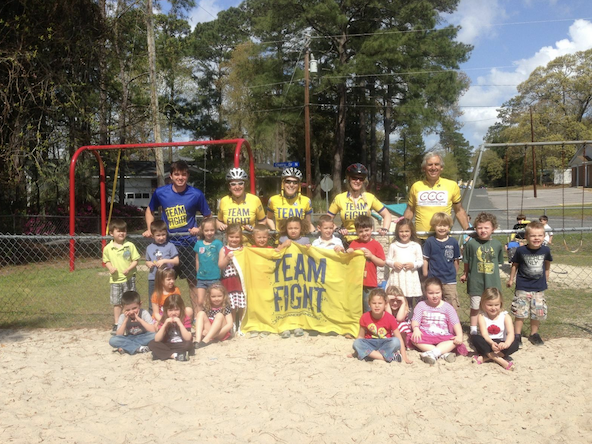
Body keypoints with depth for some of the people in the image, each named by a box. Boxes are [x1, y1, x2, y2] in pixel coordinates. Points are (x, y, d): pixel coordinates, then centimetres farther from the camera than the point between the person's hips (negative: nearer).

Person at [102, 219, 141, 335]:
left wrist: (129, 269, -17)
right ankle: (116, 324, 20)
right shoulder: (108, 248, -2)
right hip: (115, 279, 1)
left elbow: (135, 260, -2)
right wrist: (110, 268, -9)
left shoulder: (130, 246, -5)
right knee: (116, 303, 9)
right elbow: (106, 261, 10)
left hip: (129, 278, -1)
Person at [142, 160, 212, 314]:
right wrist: (149, 229, 3)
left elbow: (208, 217, 5)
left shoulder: (196, 194, -7)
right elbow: (149, 210, 15)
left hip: (188, 243, -1)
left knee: (193, 280, 4)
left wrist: (199, 229, -11)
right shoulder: (160, 192, -3)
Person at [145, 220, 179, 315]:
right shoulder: (149, 248, 7)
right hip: (153, 279, 3)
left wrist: (164, 261, -16)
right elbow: (147, 261, 18)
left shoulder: (170, 246, -4)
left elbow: (176, 261, -5)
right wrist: (149, 264, -4)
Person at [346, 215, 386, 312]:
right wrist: (348, 252, -4)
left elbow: (382, 263, -3)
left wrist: (371, 256, -13)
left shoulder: (376, 244, -1)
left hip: (370, 283, -3)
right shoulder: (354, 243, 8)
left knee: (369, 310, 3)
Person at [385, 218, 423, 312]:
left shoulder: (416, 246, 5)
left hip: (411, 276, 0)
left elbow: (420, 261, 7)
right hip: (397, 276, 0)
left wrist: (413, 265, -11)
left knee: (411, 303, 0)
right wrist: (394, 264, -11)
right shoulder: (393, 246, 7)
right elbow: (388, 260, 8)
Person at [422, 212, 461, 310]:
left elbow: (456, 260, 9)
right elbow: (425, 259, 0)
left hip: (450, 281, 1)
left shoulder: (453, 242, 0)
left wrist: (454, 274, 12)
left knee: (453, 308, 2)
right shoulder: (429, 241, -3)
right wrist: (426, 275, 0)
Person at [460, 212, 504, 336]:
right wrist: (465, 274, 13)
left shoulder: (497, 244, -3)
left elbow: (499, 262, 10)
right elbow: (467, 262, 5)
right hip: (475, 282, -1)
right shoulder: (471, 243, -8)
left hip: (492, 283, 1)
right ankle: (473, 329, 26)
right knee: (475, 308, 11)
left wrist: (492, 274, 11)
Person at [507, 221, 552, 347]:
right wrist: (511, 279, 7)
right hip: (523, 287, -2)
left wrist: (546, 275, 23)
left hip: (539, 288, 3)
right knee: (520, 312, 0)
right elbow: (515, 265, 1)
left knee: (538, 313, 10)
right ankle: (517, 335, 15)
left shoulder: (546, 250, -6)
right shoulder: (521, 250, -13)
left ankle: (534, 334, 28)